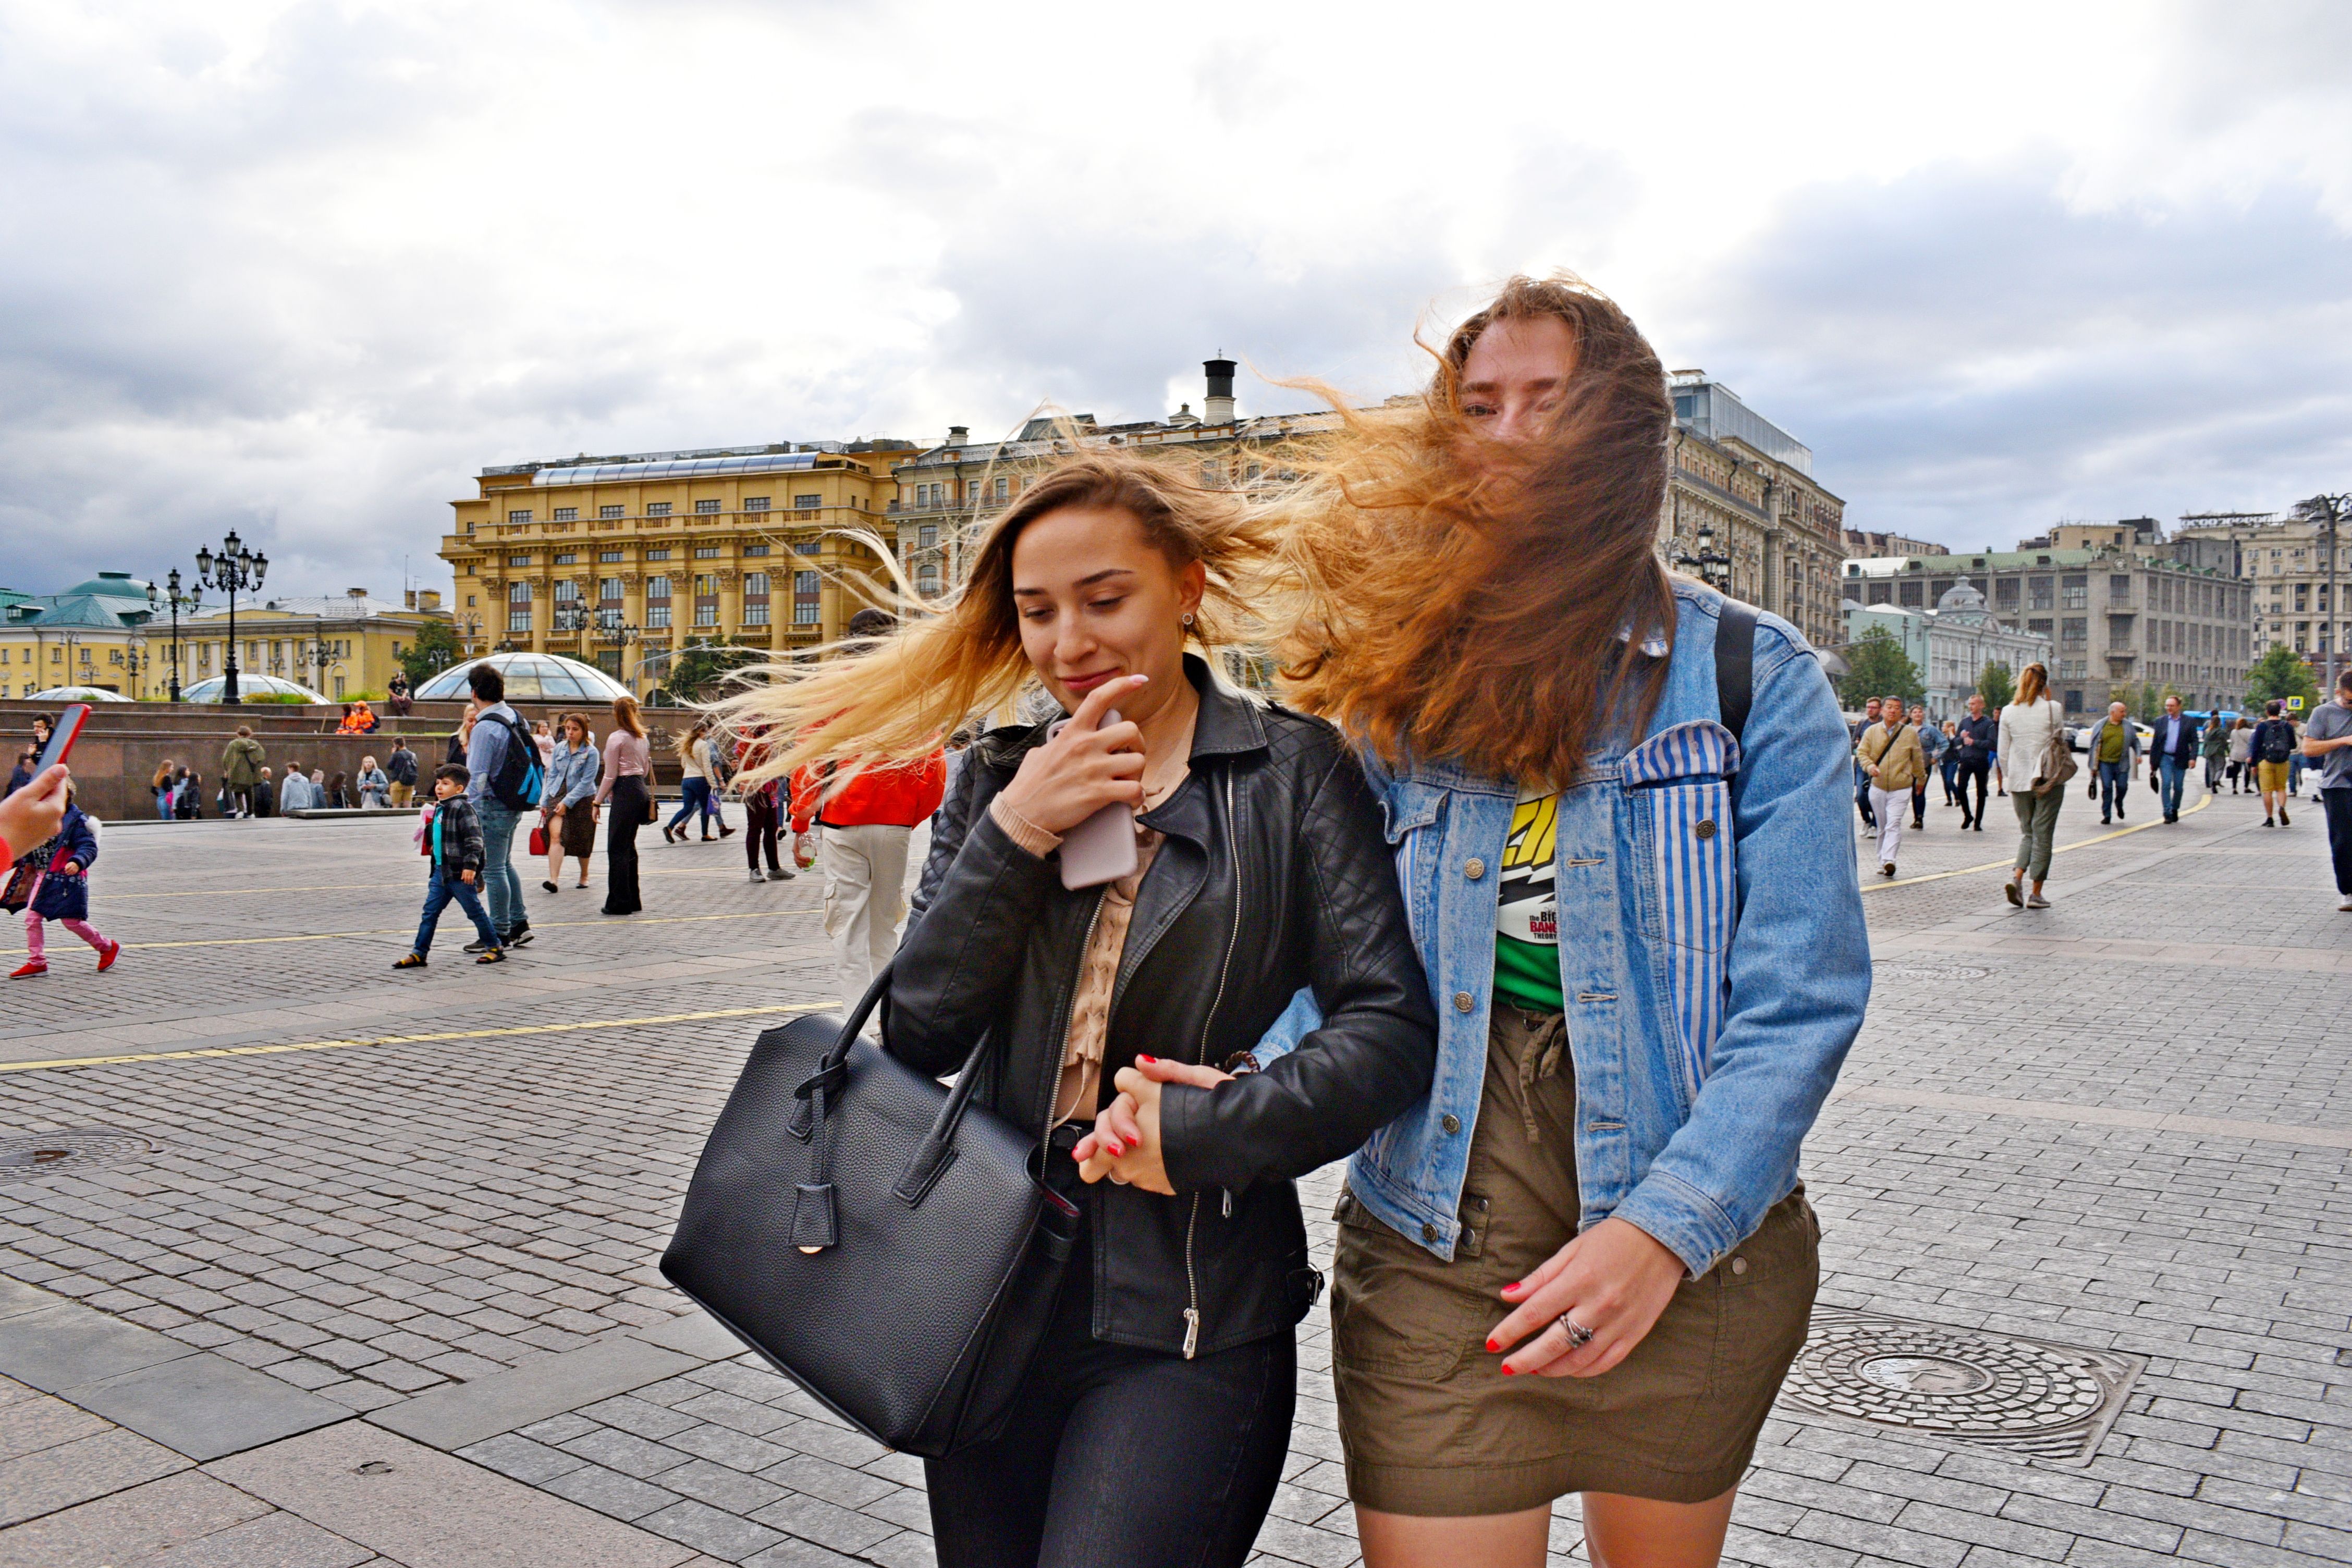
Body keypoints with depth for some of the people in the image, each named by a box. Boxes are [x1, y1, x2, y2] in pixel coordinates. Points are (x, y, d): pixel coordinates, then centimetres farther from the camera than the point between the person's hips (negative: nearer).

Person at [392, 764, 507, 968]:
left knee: (475, 911, 1)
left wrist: (471, 865, -25)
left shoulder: (462, 807, -13)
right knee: (429, 912, 6)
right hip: (441, 871, 9)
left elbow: (475, 838, -20)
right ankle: (419, 953, 10)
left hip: (460, 873, -9)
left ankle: (495, 948, 12)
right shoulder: (440, 808, 15)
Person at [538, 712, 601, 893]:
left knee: (582, 842, 10)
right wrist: (545, 801, 7)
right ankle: (554, 880, -24)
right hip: (558, 795, 2)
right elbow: (552, 776, 11)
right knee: (556, 835, -16)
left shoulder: (591, 752, -9)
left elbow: (587, 781, -13)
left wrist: (567, 802, -18)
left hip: (582, 799, -2)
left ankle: (584, 875, 33)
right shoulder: (559, 748, 5)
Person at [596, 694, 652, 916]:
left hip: (625, 792, -8)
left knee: (617, 848, -2)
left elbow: (610, 776, -9)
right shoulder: (643, 738, 12)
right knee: (629, 846, 14)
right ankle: (632, 900, 17)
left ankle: (619, 902, -1)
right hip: (642, 789, 8)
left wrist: (598, 801, -2)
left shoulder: (616, 738, -10)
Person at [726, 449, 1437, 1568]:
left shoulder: (1291, 774, -4)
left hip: (1191, 1324, -4)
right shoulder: (996, 782, 8)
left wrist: (1190, 1132, -18)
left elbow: (1389, 1033, -11)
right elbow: (920, 1038, -1)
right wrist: (1013, 835, -11)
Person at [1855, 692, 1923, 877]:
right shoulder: (1871, 731, 4)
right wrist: (1869, 765, -19)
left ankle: (1888, 860, -26)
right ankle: (1883, 861, 18)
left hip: (1901, 788, -2)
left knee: (1893, 825, -15)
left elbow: (1918, 759, 13)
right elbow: (1861, 752, 1)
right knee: (1882, 827, 9)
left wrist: (1921, 778, 22)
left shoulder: (1910, 733, 3)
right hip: (1878, 787, 2)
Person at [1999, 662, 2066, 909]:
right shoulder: (2053, 709, -9)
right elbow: (2061, 742, 0)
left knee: (2027, 833, 16)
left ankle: (2016, 878, -6)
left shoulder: (2008, 712, 0)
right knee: (2043, 835, 4)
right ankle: (2036, 894, 5)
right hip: (2049, 781, -3)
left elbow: (2003, 752, 4)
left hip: (2019, 782, 3)